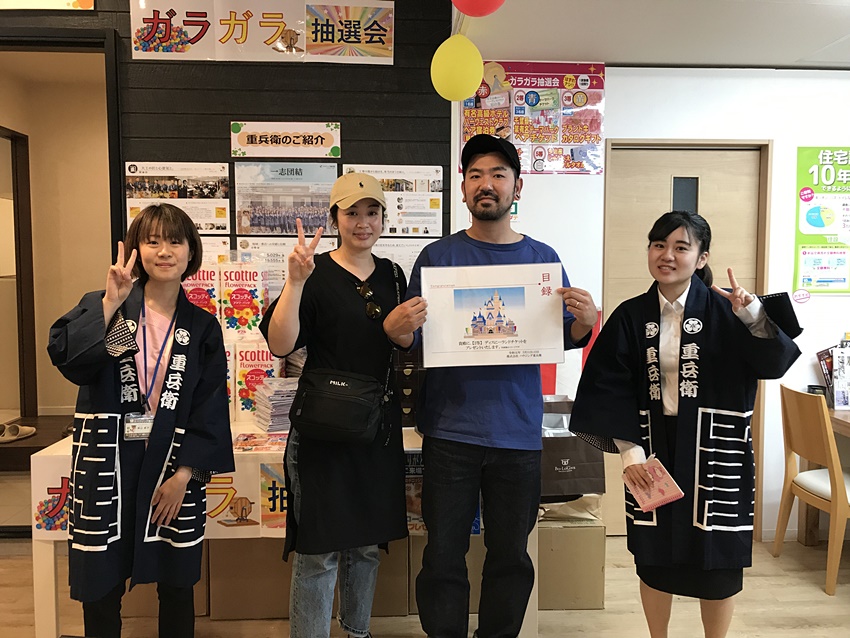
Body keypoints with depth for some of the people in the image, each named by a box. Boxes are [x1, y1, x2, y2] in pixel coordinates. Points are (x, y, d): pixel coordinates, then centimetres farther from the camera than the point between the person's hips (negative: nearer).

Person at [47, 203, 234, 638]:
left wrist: (184, 474, -8)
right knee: (101, 587, 9)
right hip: (107, 460, 0)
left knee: (176, 582, 11)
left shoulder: (203, 327, 3)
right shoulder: (102, 307, 2)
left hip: (174, 463, 1)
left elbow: (210, 410, 0)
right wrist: (111, 303, -23)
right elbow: (65, 357, -17)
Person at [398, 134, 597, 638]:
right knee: (443, 557, 6)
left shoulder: (542, 258, 6)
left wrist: (585, 322, -13)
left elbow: (563, 339, 8)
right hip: (451, 431, -1)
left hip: (518, 433, 2)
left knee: (512, 556, 13)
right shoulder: (438, 256, 1)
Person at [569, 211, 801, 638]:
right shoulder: (630, 317, -1)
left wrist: (754, 316, -29)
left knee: (716, 558, 10)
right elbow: (611, 389, -2)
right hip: (652, 447, 2)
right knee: (653, 555, 13)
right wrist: (629, 450, -10)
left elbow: (774, 363, -13)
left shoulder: (722, 311, -5)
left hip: (714, 450, -1)